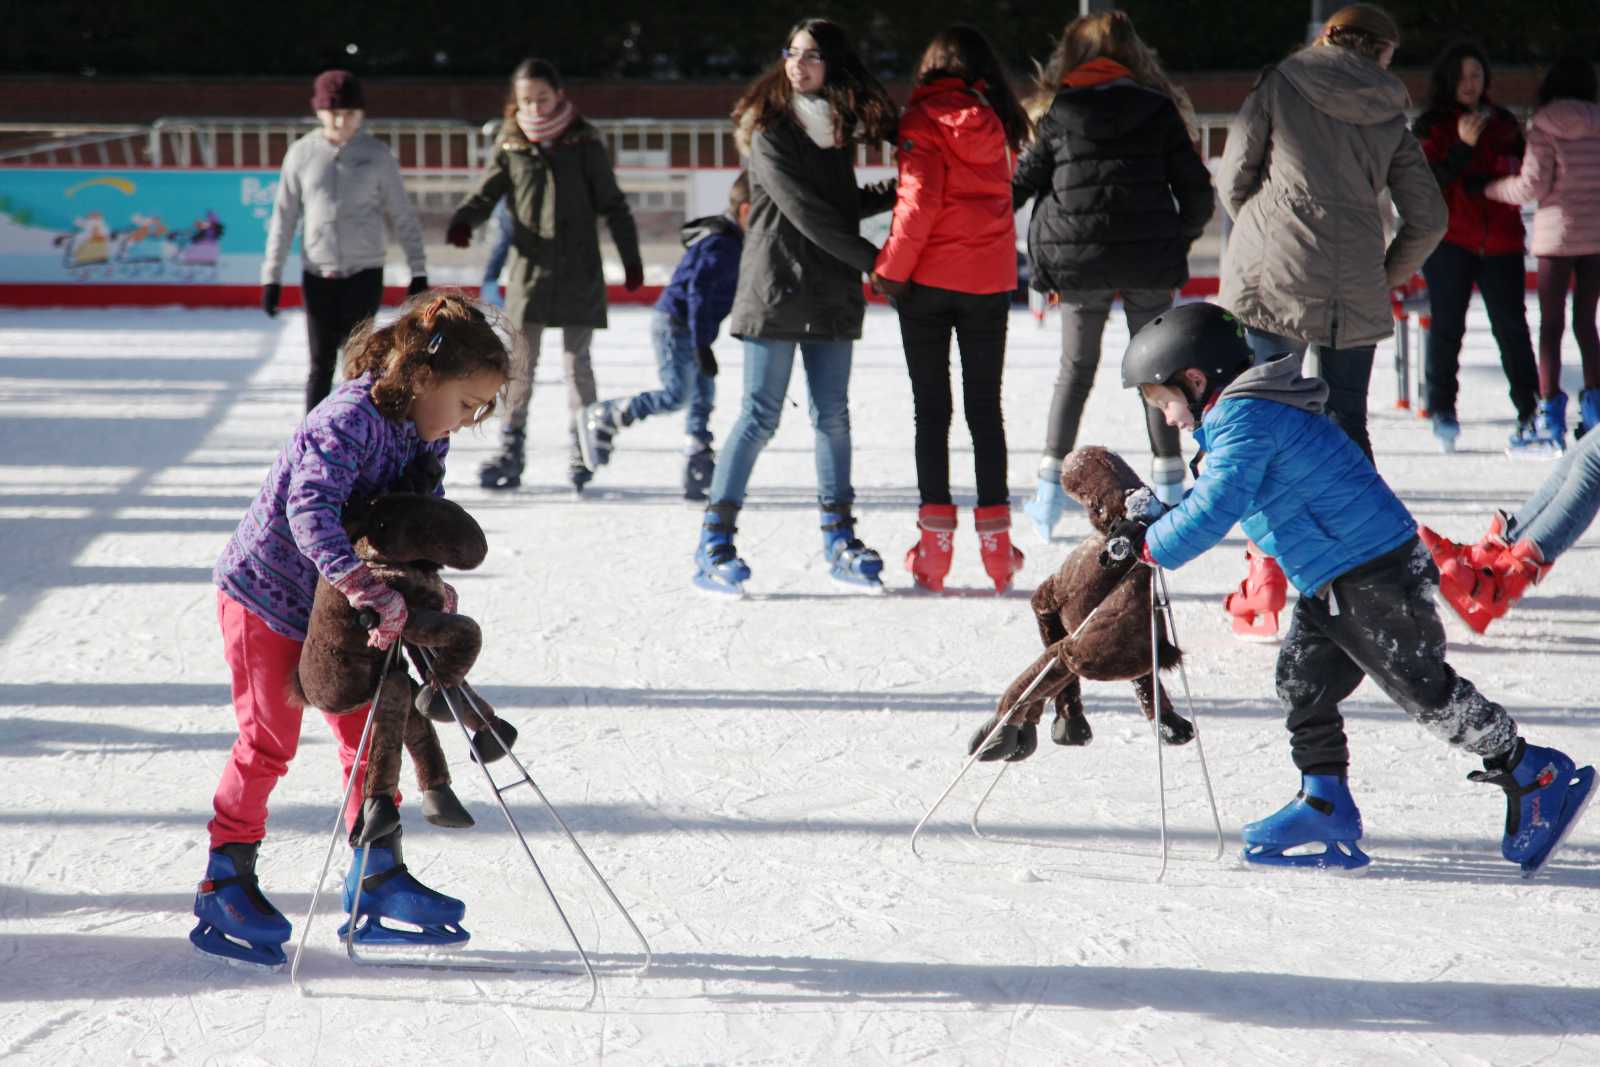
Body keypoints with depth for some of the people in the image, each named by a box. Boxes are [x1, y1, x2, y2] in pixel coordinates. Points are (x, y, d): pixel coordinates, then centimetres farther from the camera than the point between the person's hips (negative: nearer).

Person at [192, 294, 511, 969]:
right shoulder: (348, 423, -31)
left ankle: (376, 871, 17)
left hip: (338, 605, 8)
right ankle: (226, 882, 10)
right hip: (266, 591, -8)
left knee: (369, 729, 7)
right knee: (269, 741, -2)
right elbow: (311, 512, -44)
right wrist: (372, 591, -54)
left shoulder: (427, 436, -4)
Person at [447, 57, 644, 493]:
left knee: (577, 361, 2)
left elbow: (612, 204, 3)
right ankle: (510, 451, 3)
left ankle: (581, 453, 11)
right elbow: (487, 194, 3)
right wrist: (462, 220, -19)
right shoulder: (511, 146, 5)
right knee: (520, 362, 0)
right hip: (529, 266, 2)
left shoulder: (584, 143, 0)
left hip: (579, 269, -1)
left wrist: (630, 257, -1)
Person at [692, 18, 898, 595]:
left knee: (832, 416, 7)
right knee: (760, 416, -8)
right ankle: (715, 539, -5)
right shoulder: (770, 131, -7)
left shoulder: (837, 130, 13)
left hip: (831, 295, 6)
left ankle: (839, 536, 13)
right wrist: (873, 260, -13)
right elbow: (803, 212, -14)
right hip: (776, 290, -6)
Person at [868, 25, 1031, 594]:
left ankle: (936, 540, -1)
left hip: (930, 276, -3)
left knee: (931, 409, 2)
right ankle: (995, 537, 8)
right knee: (985, 407, 9)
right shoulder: (997, 123, 6)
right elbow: (1005, 192, 7)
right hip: (990, 279, 3)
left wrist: (891, 267, -7)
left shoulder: (923, 119, -8)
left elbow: (919, 201, -14)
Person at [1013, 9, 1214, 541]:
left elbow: (1021, 183, 4)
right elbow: (1197, 191, 0)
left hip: (1079, 260, 0)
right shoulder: (1158, 109, 1)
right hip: (1149, 260, 0)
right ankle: (1169, 485, 12)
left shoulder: (1060, 115, 1)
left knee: (1075, 369, 12)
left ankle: (1050, 484, 6)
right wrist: (1178, 239, 16)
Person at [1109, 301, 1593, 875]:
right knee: (1303, 679, 12)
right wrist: (1152, 521, 15)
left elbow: (1214, 511, -26)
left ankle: (1536, 776, 8)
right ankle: (1324, 804, 16)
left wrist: (1149, 546, -16)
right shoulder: (1254, 409, 15)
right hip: (1333, 582, 11)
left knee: (1424, 689, -3)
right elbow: (1213, 492, 26)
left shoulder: (1245, 418, -18)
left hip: (1370, 576, -11)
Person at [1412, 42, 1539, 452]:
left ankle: (1529, 412, 2)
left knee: (1511, 326, -2)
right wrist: (1463, 147, -18)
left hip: (1500, 239, 2)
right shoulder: (1431, 125, 4)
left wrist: (1487, 180, -3)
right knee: (1447, 326, -5)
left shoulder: (1504, 122, 14)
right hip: (1449, 240, -2)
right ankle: (1443, 411, 4)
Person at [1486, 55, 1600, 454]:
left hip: (1558, 230, -4)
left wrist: (1487, 189, 3)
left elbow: (1532, 185, -10)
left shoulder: (1545, 128, -8)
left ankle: (1551, 422, -4)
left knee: (1551, 324, 0)